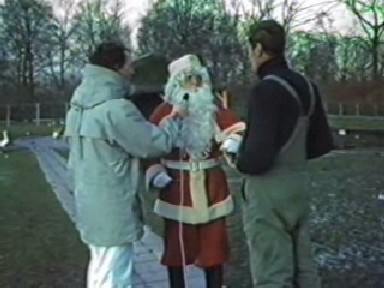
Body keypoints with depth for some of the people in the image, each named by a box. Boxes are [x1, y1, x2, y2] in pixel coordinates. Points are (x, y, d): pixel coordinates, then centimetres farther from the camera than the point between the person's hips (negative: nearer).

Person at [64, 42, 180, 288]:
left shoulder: (80, 106, 7)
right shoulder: (117, 109, -22)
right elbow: (157, 144, -15)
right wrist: (174, 119, 2)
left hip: (91, 205, 9)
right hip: (114, 209, -9)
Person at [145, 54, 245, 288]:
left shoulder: (215, 110, 3)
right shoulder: (164, 112, -4)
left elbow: (237, 129, -8)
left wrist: (234, 141, -30)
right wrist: (155, 174, -16)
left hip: (212, 190, 2)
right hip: (177, 191, -2)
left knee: (215, 247, 13)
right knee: (176, 248, 9)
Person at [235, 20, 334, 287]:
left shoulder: (266, 89, -19)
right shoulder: (307, 86, 6)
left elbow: (258, 158, -25)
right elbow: (323, 144, 13)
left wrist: (239, 160, -5)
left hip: (269, 192, -8)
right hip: (299, 185, 8)